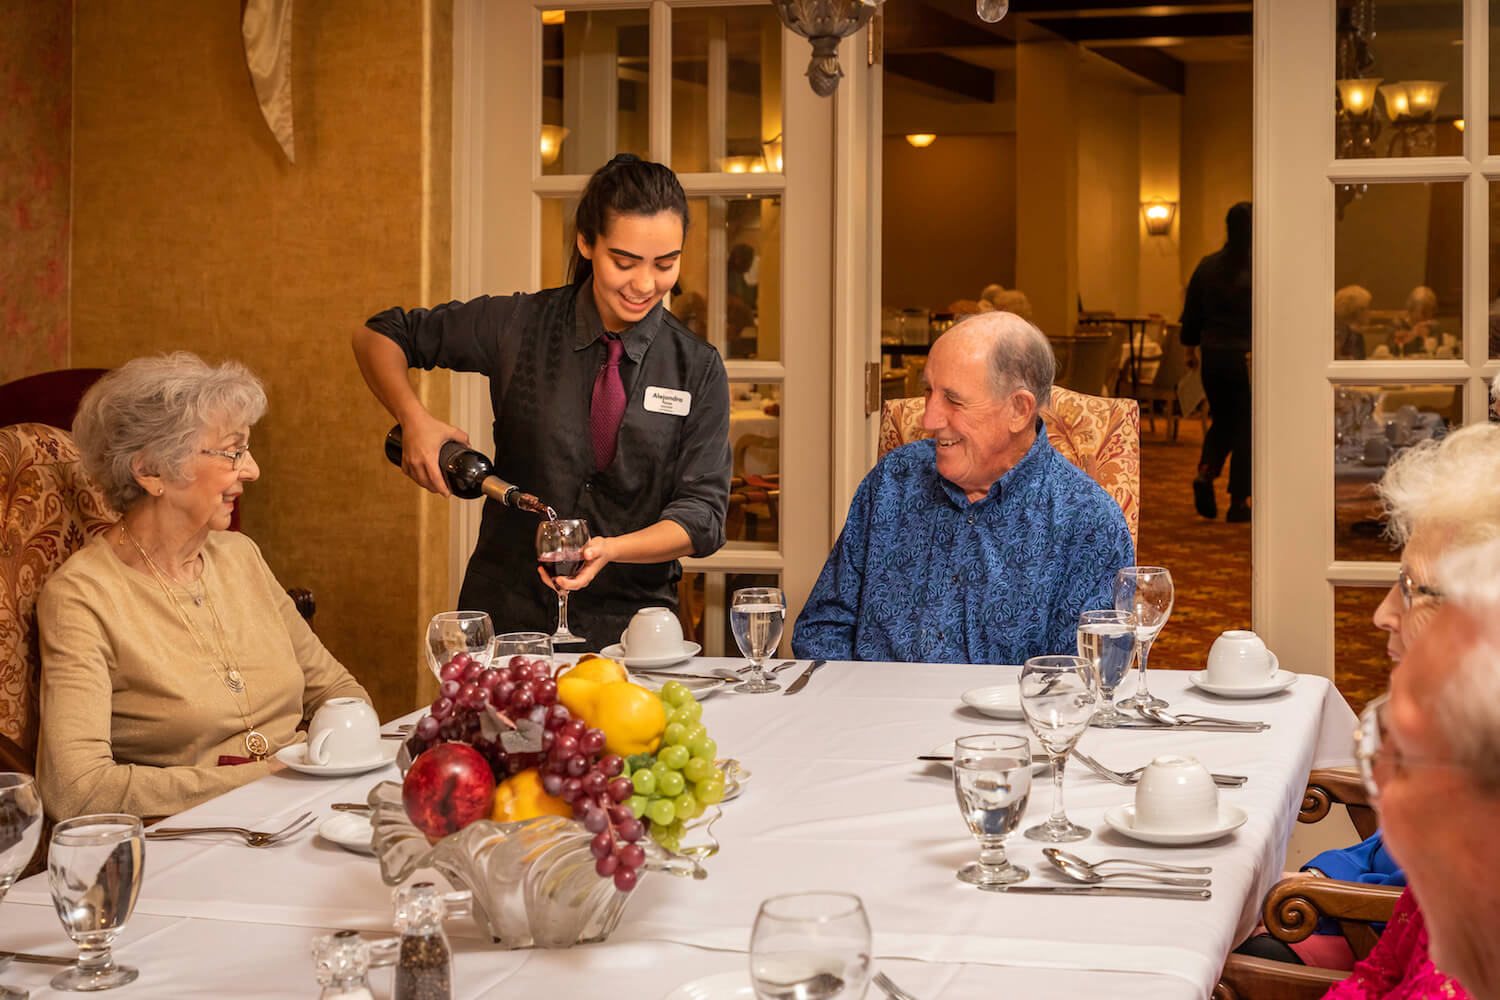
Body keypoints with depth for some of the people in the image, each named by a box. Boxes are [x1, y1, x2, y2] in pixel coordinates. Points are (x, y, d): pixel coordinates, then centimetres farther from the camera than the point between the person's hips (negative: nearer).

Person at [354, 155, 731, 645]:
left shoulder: (698, 369, 1)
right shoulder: (520, 326, 0)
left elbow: (701, 513, -3)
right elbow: (378, 336, 10)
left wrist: (610, 548, -20)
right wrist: (415, 420, -7)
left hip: (631, 622, 0)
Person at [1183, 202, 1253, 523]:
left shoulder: (1207, 266, 3)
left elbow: (1192, 312, 8)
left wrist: (1189, 347, 19)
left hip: (1214, 355, 4)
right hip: (1249, 358, -4)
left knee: (1222, 421, 20)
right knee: (1246, 427, 5)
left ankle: (1205, 472, -6)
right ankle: (1238, 502, 6)